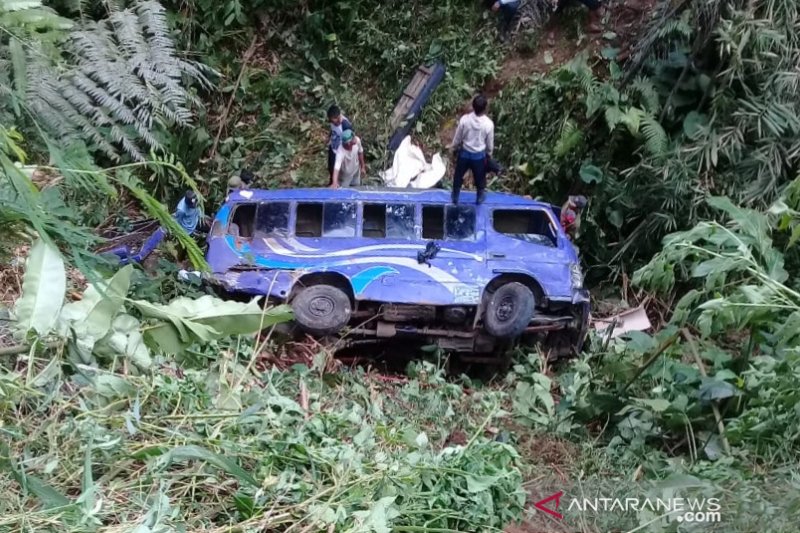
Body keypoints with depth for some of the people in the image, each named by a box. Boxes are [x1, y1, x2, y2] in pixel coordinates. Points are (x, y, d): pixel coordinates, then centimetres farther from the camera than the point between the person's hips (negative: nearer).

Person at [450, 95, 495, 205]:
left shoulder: (464, 119, -24)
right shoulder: (489, 124, -24)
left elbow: (457, 138, -10)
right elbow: (490, 143, -9)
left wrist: (454, 149, 10)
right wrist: (489, 154, 11)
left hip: (464, 153, 1)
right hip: (479, 155, -1)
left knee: (458, 175, 25)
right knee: (479, 177, 25)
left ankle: (455, 197, 43)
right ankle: (480, 197, 47)